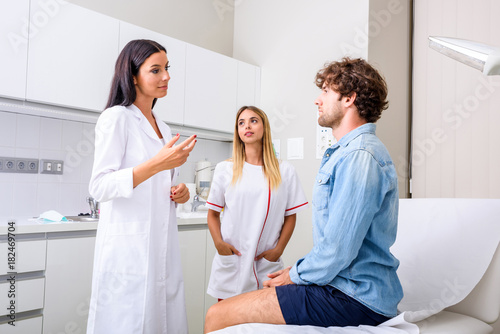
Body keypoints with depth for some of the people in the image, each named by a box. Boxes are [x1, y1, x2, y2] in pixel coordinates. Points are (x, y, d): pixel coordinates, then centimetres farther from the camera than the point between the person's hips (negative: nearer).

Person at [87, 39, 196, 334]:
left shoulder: (164, 128, 17)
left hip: (163, 244, 7)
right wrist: (157, 164, -25)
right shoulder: (116, 117, -6)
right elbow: (100, 187, -14)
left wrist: (179, 193, 4)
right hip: (129, 245, -7)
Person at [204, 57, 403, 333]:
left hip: (354, 299, -10)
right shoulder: (346, 152, 16)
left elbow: (336, 250, -24)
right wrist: (299, 269, 10)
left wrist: (295, 276, -8)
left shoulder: (358, 157, -20)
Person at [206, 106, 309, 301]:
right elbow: (213, 213, 8)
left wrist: (279, 249, -4)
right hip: (230, 261, 0)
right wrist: (218, 242, -6)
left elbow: (290, 216, 6)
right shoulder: (225, 169, 3)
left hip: (267, 263, 0)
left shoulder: (285, 171, 3)